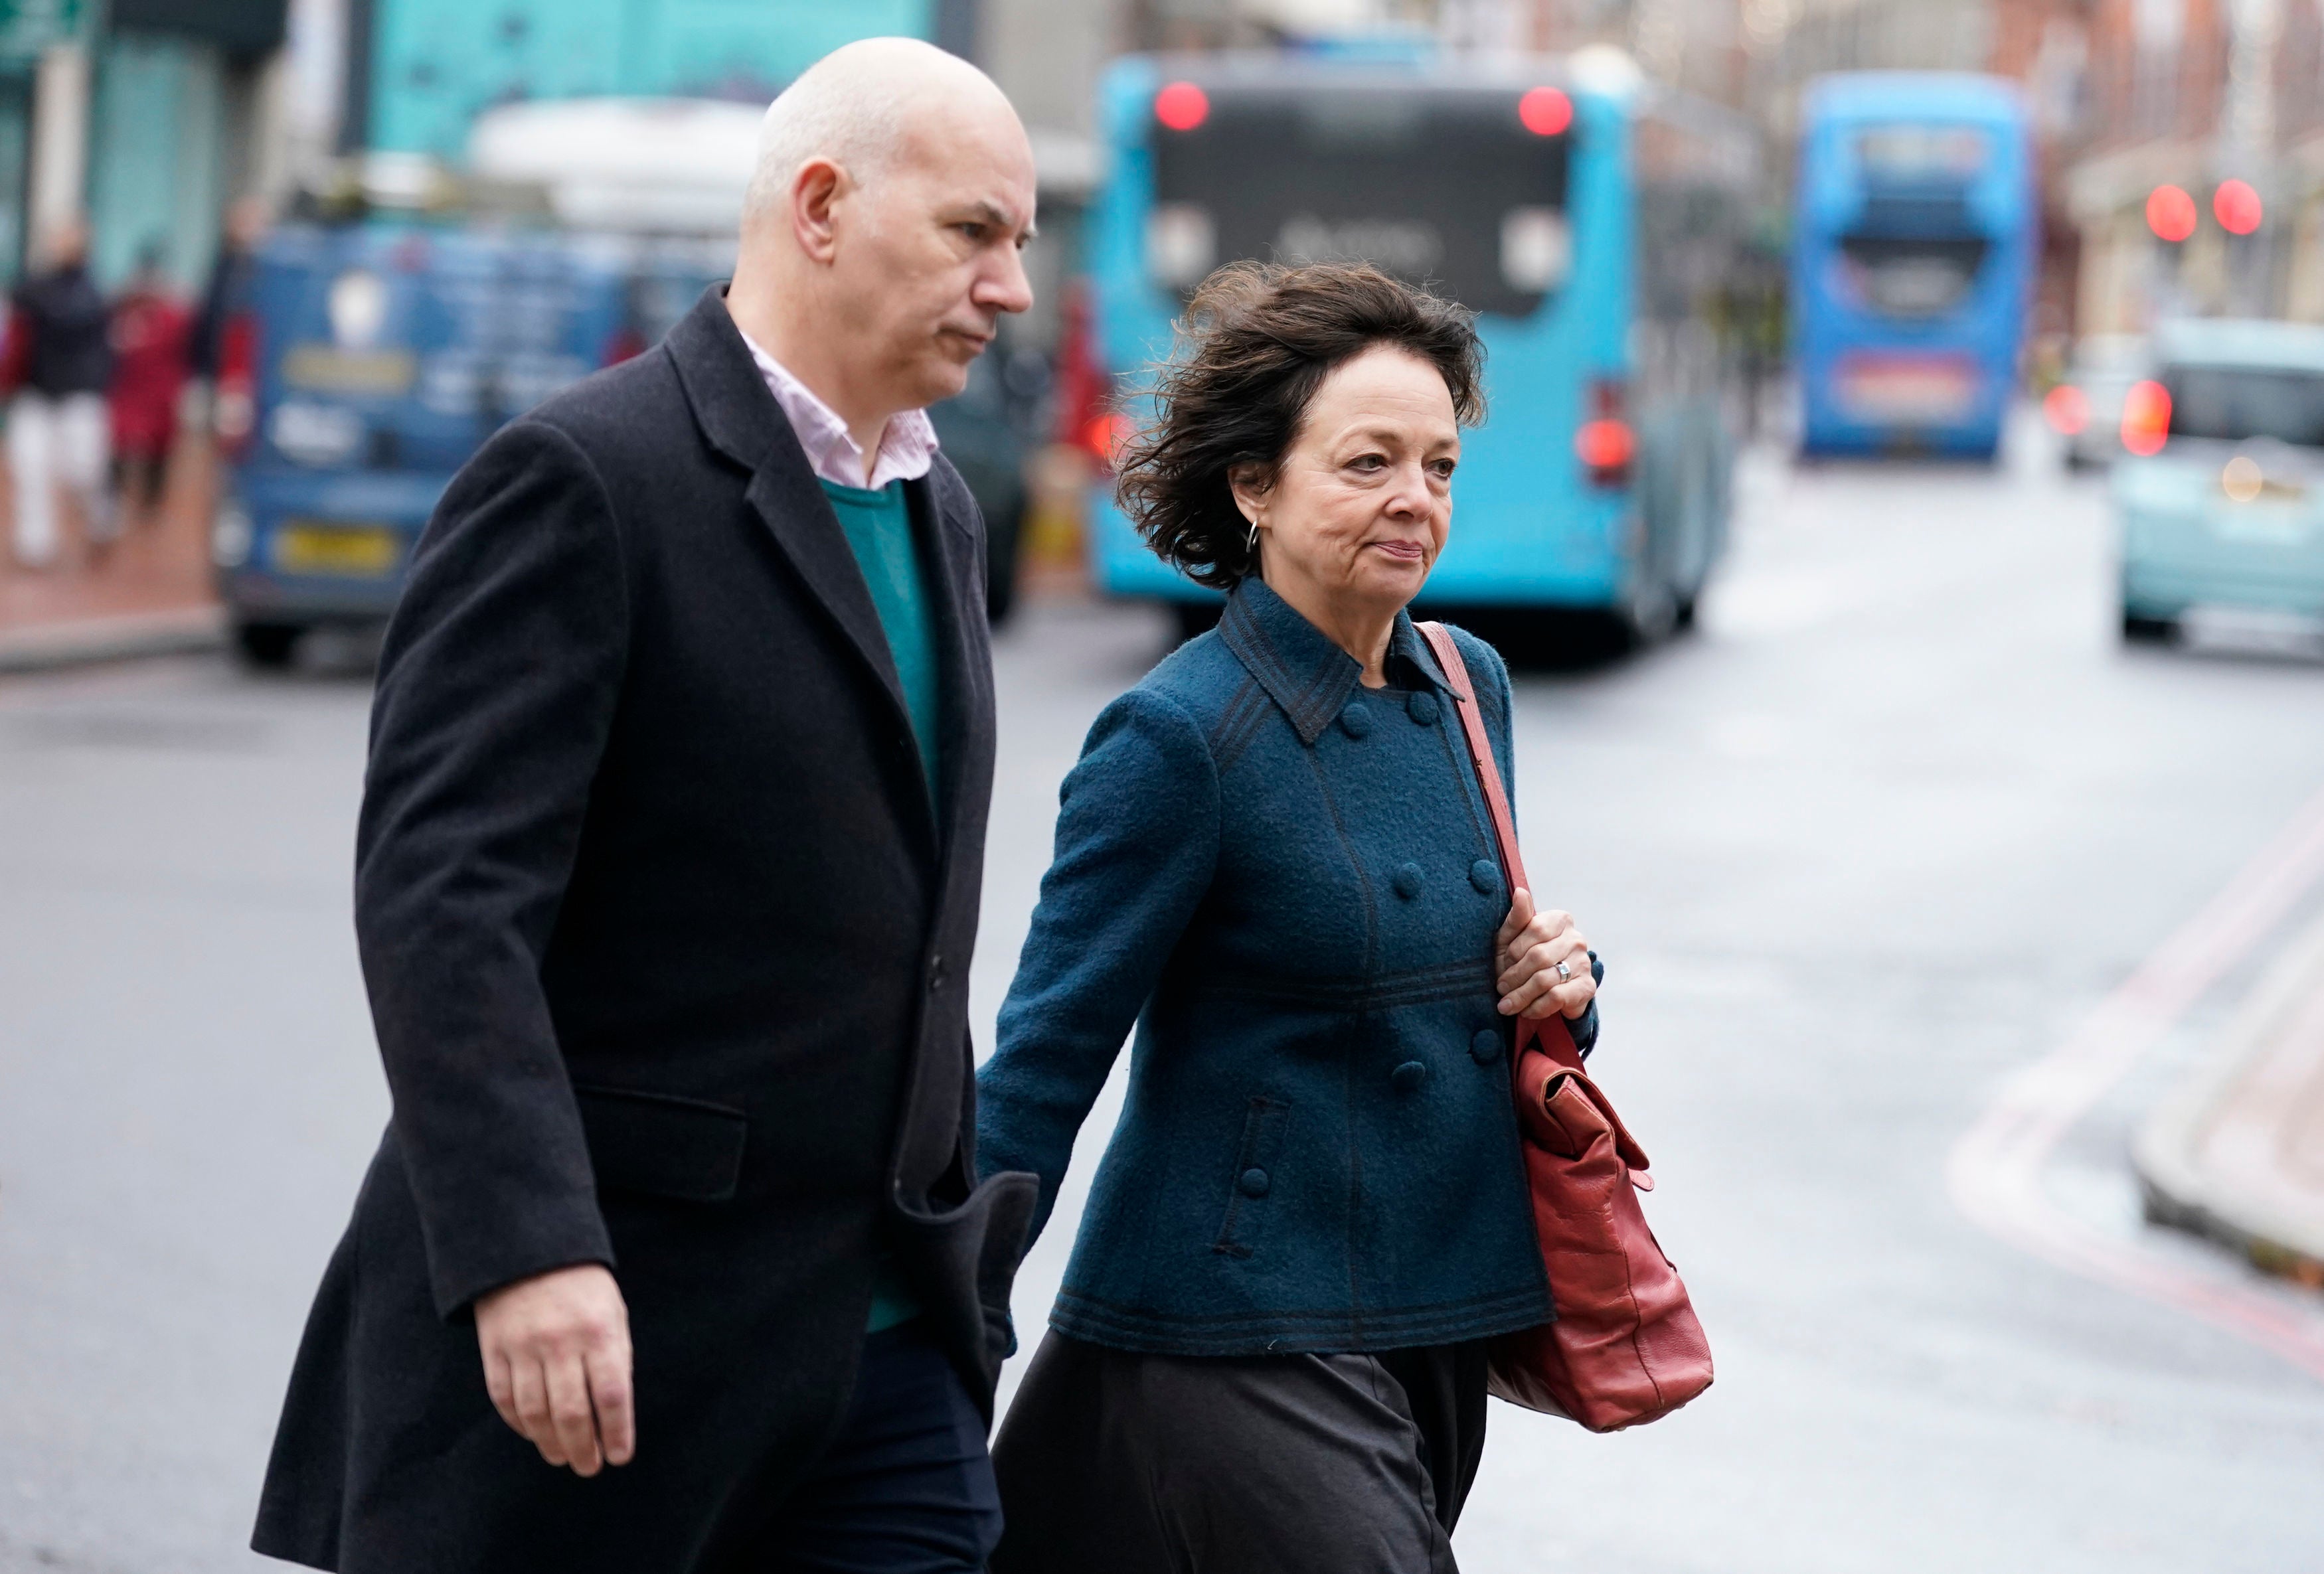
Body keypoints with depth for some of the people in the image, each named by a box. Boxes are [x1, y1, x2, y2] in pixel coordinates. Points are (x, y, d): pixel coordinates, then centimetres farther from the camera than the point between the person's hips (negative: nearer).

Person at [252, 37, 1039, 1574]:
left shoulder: (939, 512, 16)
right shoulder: (583, 479, -11)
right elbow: (440, 893, -20)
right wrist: (527, 1252, -29)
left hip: (884, 1333, 7)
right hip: (584, 1327, -7)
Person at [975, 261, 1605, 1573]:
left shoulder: (1469, 687, 8)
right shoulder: (1182, 736, -13)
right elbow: (1046, 1064, -11)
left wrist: (1557, 983, -1)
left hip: (1435, 1334, 7)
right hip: (1244, 1350, -7)